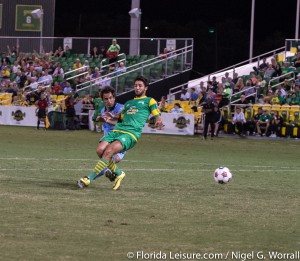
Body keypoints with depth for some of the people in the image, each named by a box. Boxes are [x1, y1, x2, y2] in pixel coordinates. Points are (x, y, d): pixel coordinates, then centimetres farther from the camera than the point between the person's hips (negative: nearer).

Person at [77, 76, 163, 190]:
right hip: (117, 130, 7)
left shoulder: (149, 101, 15)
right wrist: (113, 117, 12)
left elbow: (157, 115, 5)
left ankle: (89, 179, -24)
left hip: (132, 133, -7)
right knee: (100, 150, -18)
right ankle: (118, 173, 3)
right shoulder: (128, 103, 32)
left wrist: (158, 122, -19)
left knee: (108, 151, -26)